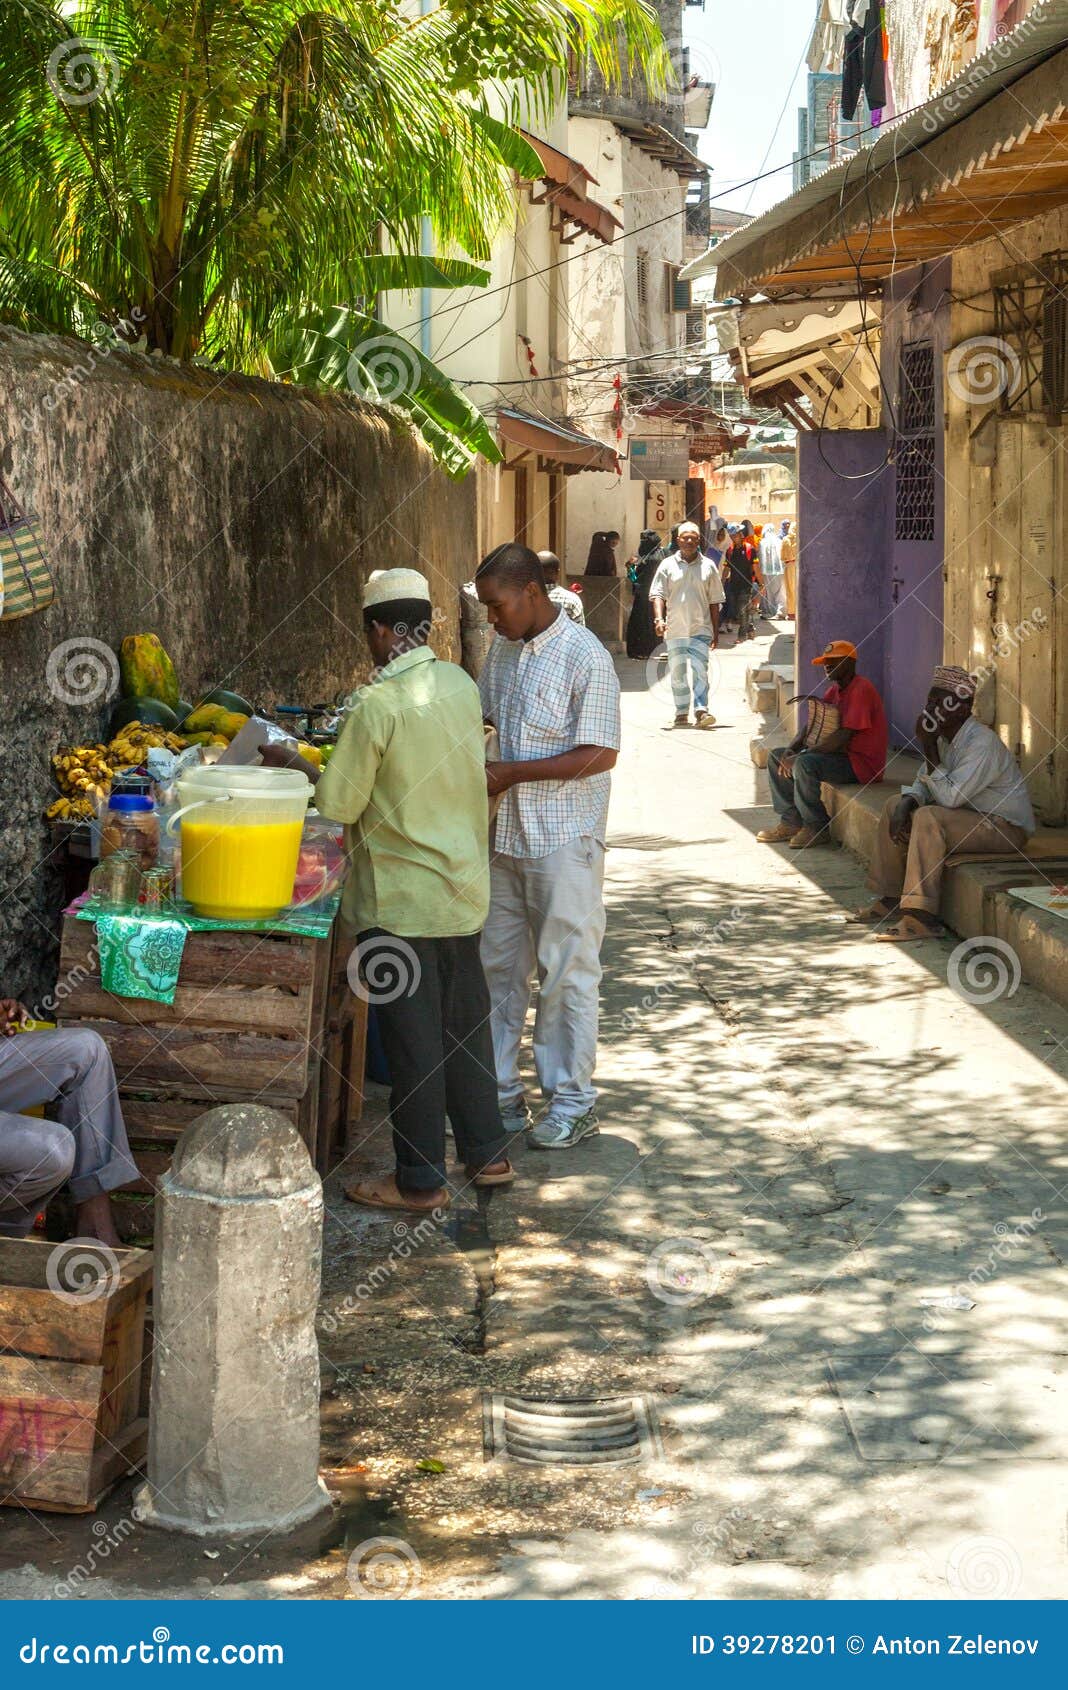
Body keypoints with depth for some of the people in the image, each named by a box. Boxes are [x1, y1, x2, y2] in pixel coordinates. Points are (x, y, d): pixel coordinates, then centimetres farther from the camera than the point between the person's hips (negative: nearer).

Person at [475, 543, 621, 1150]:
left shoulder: (585, 656, -16)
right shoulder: (504, 649, 7)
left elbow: (600, 754, -19)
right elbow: (481, 715, 22)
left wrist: (510, 773, -20)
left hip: (564, 842, -7)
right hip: (505, 834, 7)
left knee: (567, 973, 2)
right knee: (499, 966, 12)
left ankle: (573, 1102, 12)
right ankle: (501, 1092, 23)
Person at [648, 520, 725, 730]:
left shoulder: (708, 566, 7)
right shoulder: (668, 565, 4)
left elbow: (714, 601, 10)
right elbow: (657, 594, 0)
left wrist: (716, 631, 7)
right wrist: (659, 618, -17)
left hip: (701, 628, -1)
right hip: (675, 629, 1)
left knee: (700, 670, -10)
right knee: (677, 673, 6)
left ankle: (701, 711, -13)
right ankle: (681, 714, 14)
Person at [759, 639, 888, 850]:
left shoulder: (861, 690, -18)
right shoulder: (835, 689, 14)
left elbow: (843, 737, -25)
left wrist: (798, 757, -23)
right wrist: (792, 750, -7)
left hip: (862, 762, -10)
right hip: (840, 753, 10)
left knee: (804, 764, -32)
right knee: (776, 757, 6)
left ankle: (817, 828, -18)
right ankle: (791, 822, 1)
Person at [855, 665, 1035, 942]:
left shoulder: (983, 743, -25)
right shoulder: (945, 737, 3)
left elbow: (949, 797, -31)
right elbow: (924, 783, 12)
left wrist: (928, 747, -26)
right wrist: (907, 802, -11)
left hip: (1006, 827, -10)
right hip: (972, 815, 10)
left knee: (928, 817, -31)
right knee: (895, 806, 8)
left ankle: (921, 916, -31)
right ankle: (890, 900, 9)